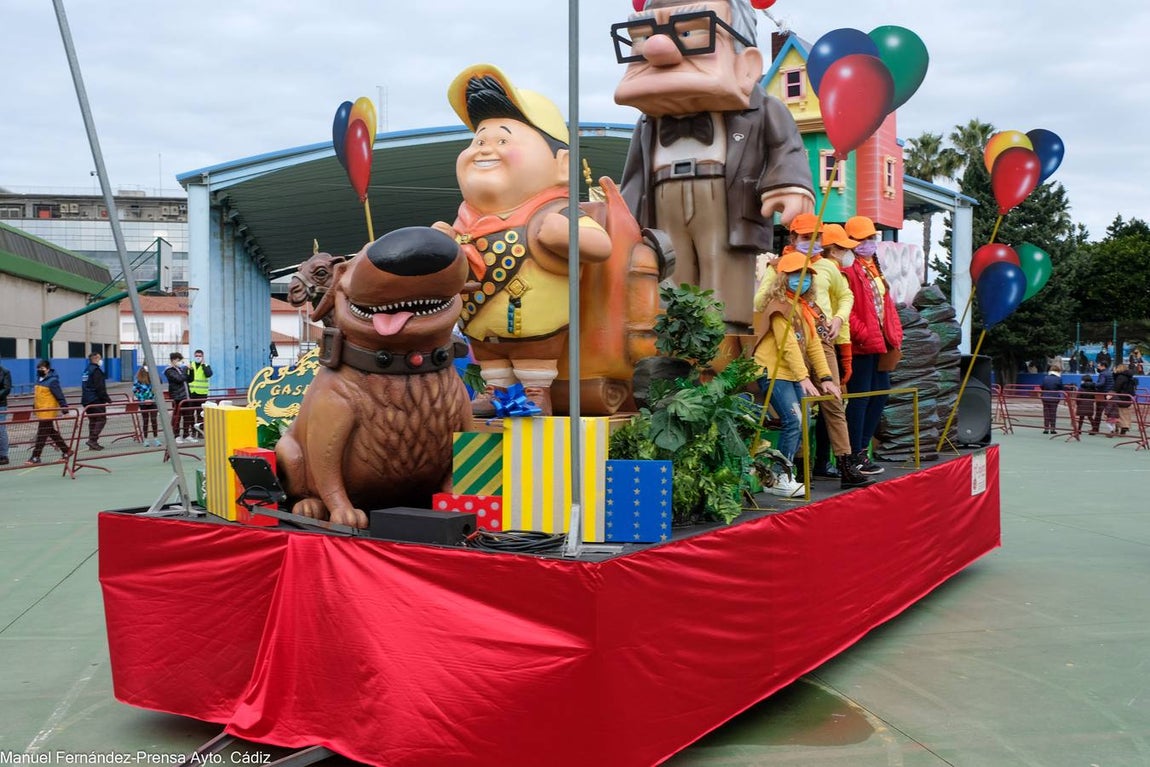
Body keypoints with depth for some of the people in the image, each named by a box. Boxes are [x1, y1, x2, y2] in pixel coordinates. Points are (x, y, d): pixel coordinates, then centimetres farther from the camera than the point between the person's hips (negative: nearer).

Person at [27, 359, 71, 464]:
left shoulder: (52, 381, -14)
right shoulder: (39, 380, 13)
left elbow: (59, 396, -16)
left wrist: (64, 407, -19)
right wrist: (34, 407, 25)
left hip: (48, 412, -9)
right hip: (41, 412, 9)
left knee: (41, 435, -4)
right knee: (52, 433, 15)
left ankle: (35, 457, 1)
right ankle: (66, 451, 24)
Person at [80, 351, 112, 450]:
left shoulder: (86, 370, 17)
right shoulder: (96, 371, -12)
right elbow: (100, 388, -18)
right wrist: (107, 399, -14)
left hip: (86, 400, 9)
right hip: (96, 400, -9)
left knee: (93, 420, 13)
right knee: (101, 419, -5)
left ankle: (92, 443, 13)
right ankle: (93, 440, -13)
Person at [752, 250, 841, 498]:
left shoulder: (806, 307, 15)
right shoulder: (779, 306, -11)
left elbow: (814, 344, 10)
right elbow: (788, 345, -20)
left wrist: (826, 377, 1)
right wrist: (804, 377, -26)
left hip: (795, 374, 9)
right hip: (773, 372, -9)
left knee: (802, 424, 3)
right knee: (793, 421, -17)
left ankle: (783, 474, 13)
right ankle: (778, 479, -7)